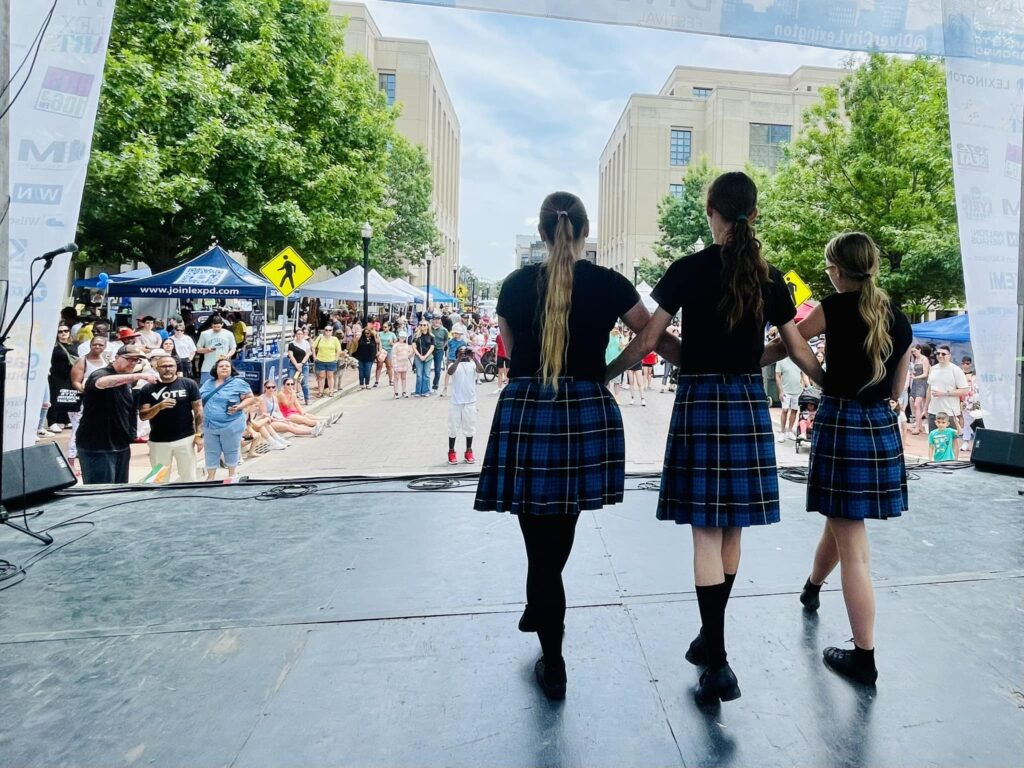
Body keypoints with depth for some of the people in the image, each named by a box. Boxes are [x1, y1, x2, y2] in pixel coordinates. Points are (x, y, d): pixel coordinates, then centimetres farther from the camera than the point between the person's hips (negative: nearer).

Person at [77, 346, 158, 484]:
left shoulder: (127, 382, 14)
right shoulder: (101, 374, -11)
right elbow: (102, 382, -37)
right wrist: (139, 375, -45)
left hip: (121, 446, 8)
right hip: (96, 447, -8)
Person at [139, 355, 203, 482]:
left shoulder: (189, 384, -2)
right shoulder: (148, 389, 1)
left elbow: (198, 410, 1)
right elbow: (142, 416, -2)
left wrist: (199, 434, -5)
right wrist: (159, 406, -21)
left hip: (185, 438, -1)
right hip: (158, 441, 1)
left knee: (189, 477, 6)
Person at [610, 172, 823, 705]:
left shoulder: (688, 270, -5)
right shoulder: (770, 278, 5)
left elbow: (647, 343, -6)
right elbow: (799, 351, 12)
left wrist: (602, 374, 7)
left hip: (700, 400, -4)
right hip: (749, 402, 4)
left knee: (706, 532, 1)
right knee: (731, 529, 14)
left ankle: (717, 662, 3)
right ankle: (709, 638, 30)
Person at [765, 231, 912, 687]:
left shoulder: (836, 308, -8)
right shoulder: (899, 317, 9)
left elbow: (785, 347, -1)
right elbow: (896, 389, 14)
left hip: (841, 423, -6)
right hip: (883, 428, 7)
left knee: (854, 549, 0)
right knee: (842, 523, 26)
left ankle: (864, 658, 9)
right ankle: (812, 588, 50)